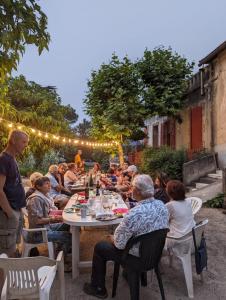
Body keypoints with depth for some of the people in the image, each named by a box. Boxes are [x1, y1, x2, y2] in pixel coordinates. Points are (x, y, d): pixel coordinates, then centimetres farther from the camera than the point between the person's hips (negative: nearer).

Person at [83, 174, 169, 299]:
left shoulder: (134, 214, -35)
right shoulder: (162, 205, -11)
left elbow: (119, 244, -24)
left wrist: (113, 238, 0)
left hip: (137, 256, -7)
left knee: (99, 247, 14)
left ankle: (98, 288, 31)